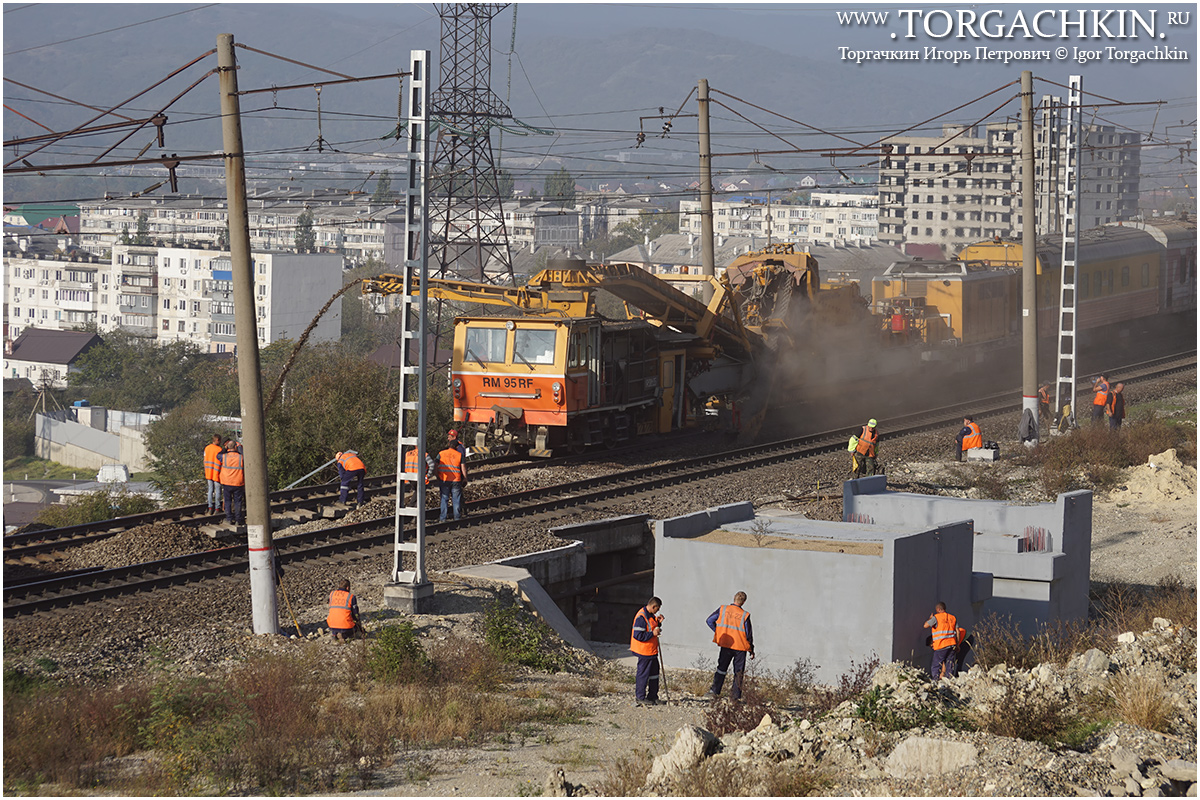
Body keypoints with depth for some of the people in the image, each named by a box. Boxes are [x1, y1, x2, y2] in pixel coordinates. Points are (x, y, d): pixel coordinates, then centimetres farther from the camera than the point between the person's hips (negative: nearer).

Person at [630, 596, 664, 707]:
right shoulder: (641, 617, -21)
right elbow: (638, 635, -24)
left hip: (652, 650, 10)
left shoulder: (650, 615, 10)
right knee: (643, 673, 0)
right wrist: (653, 633, -24)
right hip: (644, 651, -10)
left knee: (654, 672, 16)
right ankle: (640, 698, 10)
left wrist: (658, 622, 4)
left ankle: (653, 697, 25)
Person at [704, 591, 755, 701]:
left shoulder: (722, 610, -5)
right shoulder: (745, 615, -9)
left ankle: (715, 691, 9)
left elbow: (709, 621, -3)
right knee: (738, 673, 7)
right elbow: (749, 634, -5)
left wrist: (718, 632, 7)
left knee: (721, 669, 14)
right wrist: (751, 649, 6)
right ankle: (737, 696, 6)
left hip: (726, 646, 2)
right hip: (741, 647, -2)